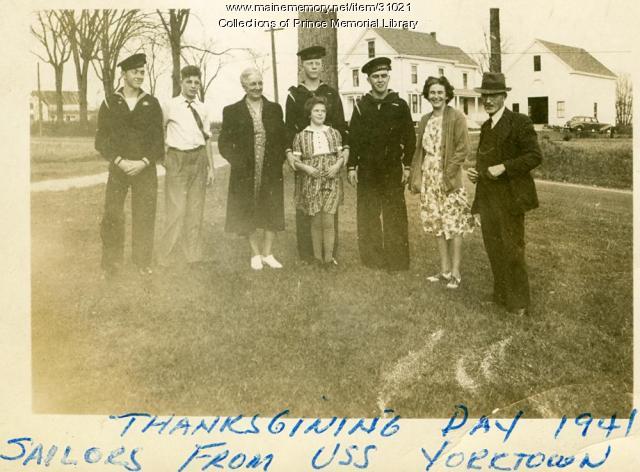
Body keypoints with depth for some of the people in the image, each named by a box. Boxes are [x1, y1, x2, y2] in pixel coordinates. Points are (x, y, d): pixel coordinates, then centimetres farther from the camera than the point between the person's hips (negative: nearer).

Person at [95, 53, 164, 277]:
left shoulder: (151, 103, 5)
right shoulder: (110, 103, 4)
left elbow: (158, 140, 3)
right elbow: (101, 140, 2)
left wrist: (143, 162, -10)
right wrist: (119, 161, -10)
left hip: (145, 169, 0)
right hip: (117, 168, 0)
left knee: (144, 217, 2)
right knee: (112, 217, -1)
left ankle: (143, 261, 15)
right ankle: (111, 263, 11)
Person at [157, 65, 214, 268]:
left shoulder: (202, 108, 10)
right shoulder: (171, 106, -2)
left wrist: (211, 167, 12)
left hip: (198, 159, 4)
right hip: (177, 159, -4)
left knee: (196, 209, 9)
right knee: (177, 209, -8)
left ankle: (193, 256, 19)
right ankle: (166, 256, 4)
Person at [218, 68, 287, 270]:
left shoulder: (274, 109, 6)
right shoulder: (232, 111, -1)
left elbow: (283, 138, 10)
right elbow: (224, 143, 0)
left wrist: (278, 160, -2)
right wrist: (237, 161, -10)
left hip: (271, 172, 2)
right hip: (246, 173, -2)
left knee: (272, 214, 5)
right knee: (249, 215, 6)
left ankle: (267, 253, 18)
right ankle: (256, 254, 19)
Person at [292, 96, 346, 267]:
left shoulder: (333, 133, 9)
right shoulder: (301, 136, 4)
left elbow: (341, 155, 11)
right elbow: (295, 160, 4)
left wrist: (337, 165, -9)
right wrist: (307, 168, -15)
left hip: (331, 181, 1)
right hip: (311, 183, 0)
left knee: (328, 221, -6)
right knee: (316, 222, 3)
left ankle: (328, 258, 2)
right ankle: (318, 258, 13)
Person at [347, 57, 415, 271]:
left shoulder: (399, 105, 3)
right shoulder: (361, 106, 6)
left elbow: (409, 137, 4)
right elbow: (353, 138, 6)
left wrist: (406, 165, -1)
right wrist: (351, 167, 1)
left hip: (393, 169, -1)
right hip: (367, 170, 2)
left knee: (395, 214, -1)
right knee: (368, 215, 4)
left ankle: (397, 261, 7)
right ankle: (372, 259, 14)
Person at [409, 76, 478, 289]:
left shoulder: (456, 117, -7)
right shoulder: (425, 120, 12)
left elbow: (462, 150, -11)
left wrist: (448, 175, -16)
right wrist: (415, 177, 6)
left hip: (448, 178, -6)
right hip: (429, 177, 6)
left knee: (453, 226, -2)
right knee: (438, 225, 10)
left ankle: (455, 272, 6)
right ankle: (444, 270, 18)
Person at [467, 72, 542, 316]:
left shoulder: (519, 122, -9)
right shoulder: (485, 126, 16)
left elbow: (535, 156, -15)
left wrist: (503, 168, -21)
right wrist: (476, 171, 6)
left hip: (509, 197, -7)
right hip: (487, 198, 7)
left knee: (512, 250, -3)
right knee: (493, 248, 12)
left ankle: (518, 302, 9)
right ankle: (501, 294, 26)